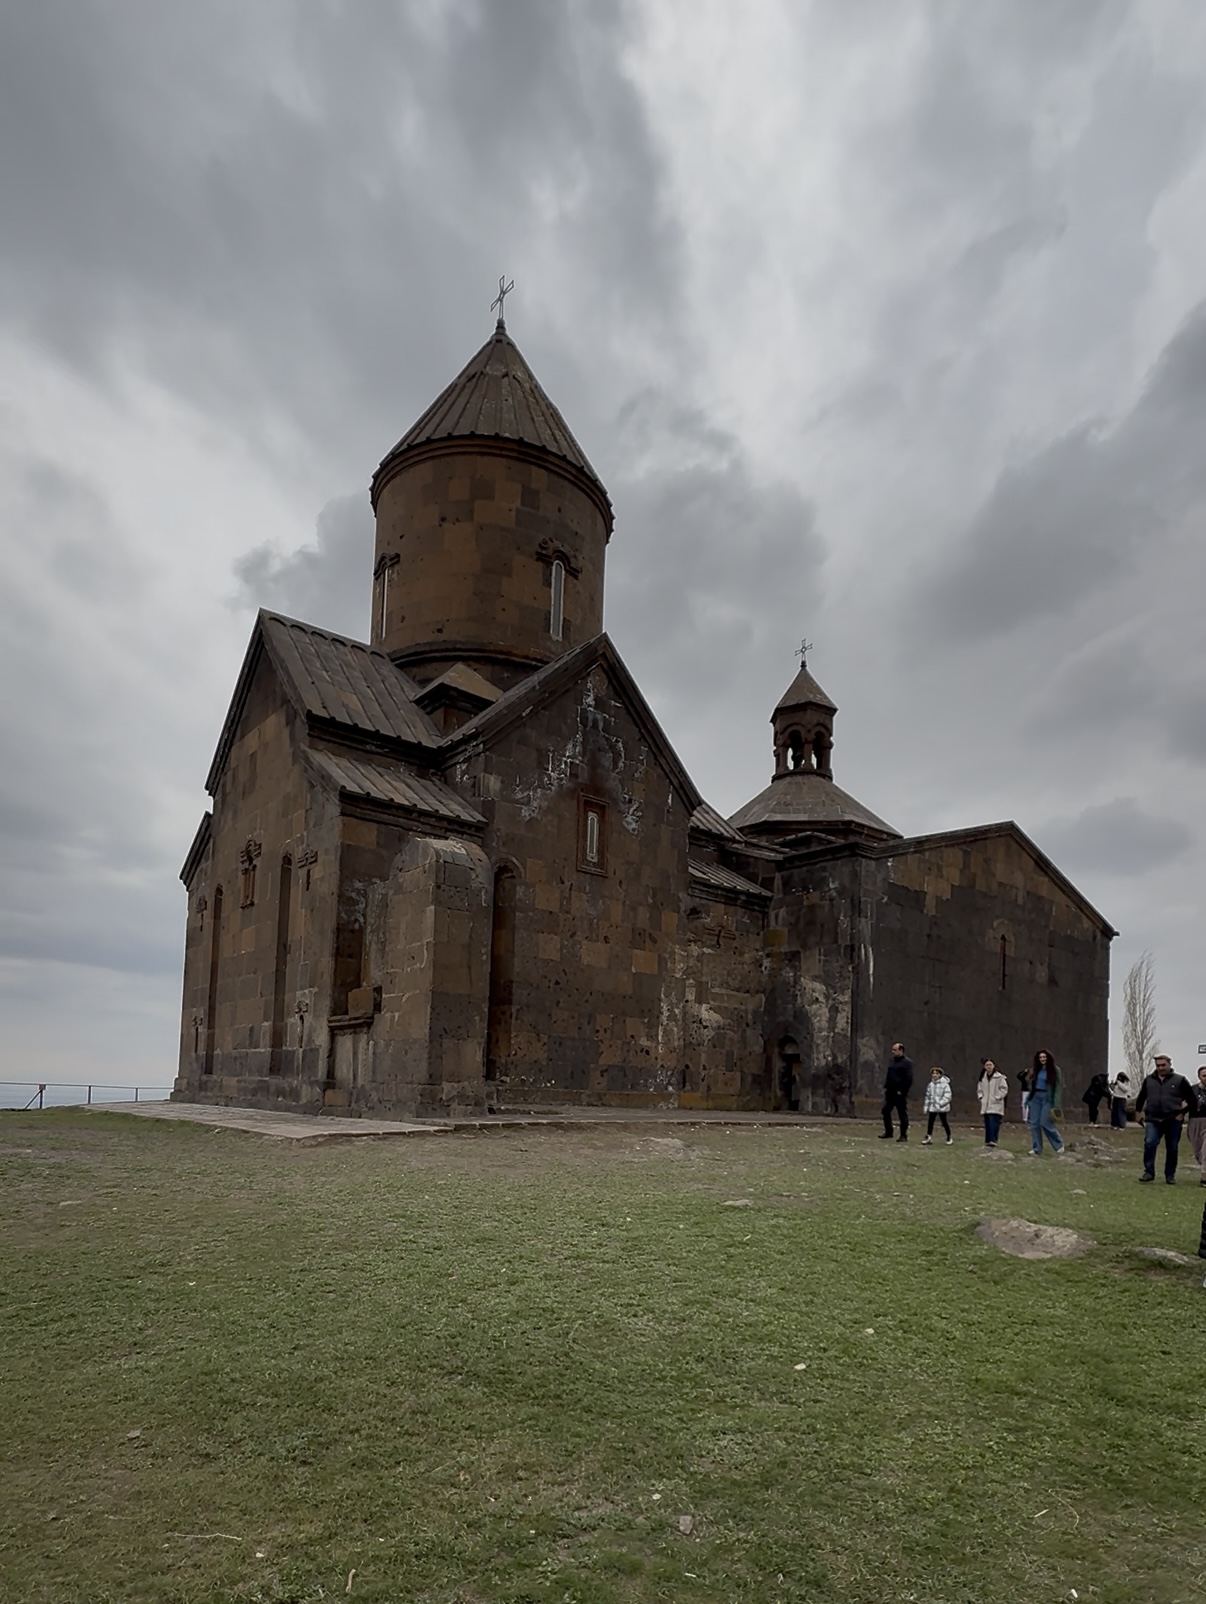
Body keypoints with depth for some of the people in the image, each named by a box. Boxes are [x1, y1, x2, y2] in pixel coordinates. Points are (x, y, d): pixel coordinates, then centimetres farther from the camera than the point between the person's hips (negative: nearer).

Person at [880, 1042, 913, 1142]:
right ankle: (888, 1133, 15)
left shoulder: (907, 1062, -9)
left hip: (900, 1093, -8)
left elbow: (909, 1078, -15)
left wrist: (902, 1091, -18)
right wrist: (886, 1086, 12)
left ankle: (904, 1135, 8)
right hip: (890, 1092, 8)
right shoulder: (893, 1061, 16)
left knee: (903, 1114, 1)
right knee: (885, 1111, 4)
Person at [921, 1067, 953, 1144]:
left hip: (942, 1107, -5)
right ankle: (928, 1137, 9)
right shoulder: (930, 1084, 6)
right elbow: (928, 1096, 13)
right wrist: (926, 1106, 12)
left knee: (944, 1122, 5)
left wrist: (940, 1103, -21)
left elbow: (947, 1096, -14)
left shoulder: (944, 1084, -11)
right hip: (932, 1107, 5)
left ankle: (949, 1137, 20)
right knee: (930, 1121, 3)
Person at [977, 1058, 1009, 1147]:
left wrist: (997, 1098, -11)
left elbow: (1004, 1089, -7)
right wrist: (981, 1097, 9)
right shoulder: (983, 1077, 11)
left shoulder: (999, 1076, -7)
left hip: (996, 1105, -6)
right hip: (986, 1105, 6)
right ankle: (988, 1141, 15)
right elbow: (980, 1089, 22)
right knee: (987, 1123, 9)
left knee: (993, 1122, -17)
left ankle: (993, 1140, -20)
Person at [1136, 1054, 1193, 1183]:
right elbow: (1141, 1097, 22)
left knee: (1172, 1149, 6)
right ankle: (1149, 1172, -10)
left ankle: (1170, 1175, 19)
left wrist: (1182, 1113, -3)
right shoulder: (1149, 1080, 10)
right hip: (1153, 1120, 1)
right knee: (1149, 1143, -16)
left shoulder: (1180, 1080, 1)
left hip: (1173, 1121, -1)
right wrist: (1138, 1111, 17)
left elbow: (1190, 1098, 4)